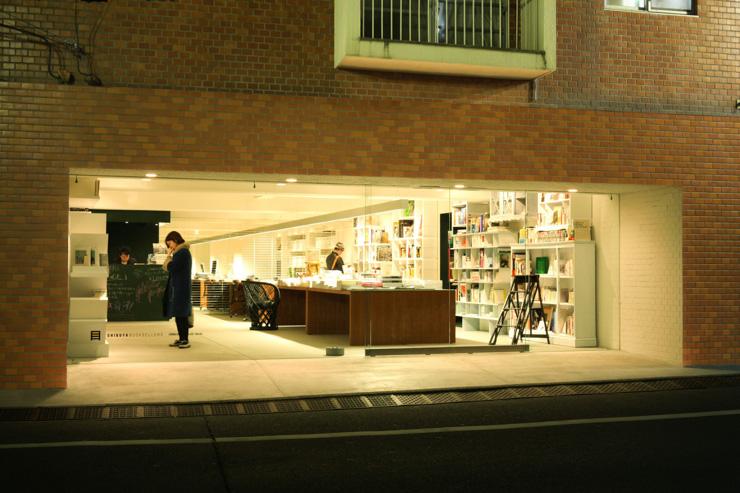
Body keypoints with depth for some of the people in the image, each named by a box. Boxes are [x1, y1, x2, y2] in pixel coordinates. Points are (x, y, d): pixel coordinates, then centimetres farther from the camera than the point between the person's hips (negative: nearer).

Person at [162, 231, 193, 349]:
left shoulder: (183, 252, -13)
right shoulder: (180, 252, 17)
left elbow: (170, 268, -16)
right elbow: (166, 267, 20)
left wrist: (169, 256, -4)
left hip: (181, 288, -10)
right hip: (177, 287, 10)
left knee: (181, 314, -9)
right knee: (178, 314, 10)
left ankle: (185, 340, -7)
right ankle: (181, 339, 14)